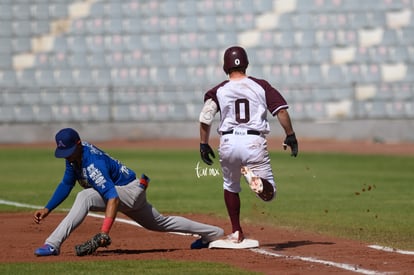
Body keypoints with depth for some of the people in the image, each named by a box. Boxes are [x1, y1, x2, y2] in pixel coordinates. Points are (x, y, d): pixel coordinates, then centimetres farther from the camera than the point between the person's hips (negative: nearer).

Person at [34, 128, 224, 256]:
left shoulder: (93, 164, -35)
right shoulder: (74, 154, -8)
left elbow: (113, 198, -43)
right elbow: (66, 184, 5)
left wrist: (104, 233, -51)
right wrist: (47, 210, -6)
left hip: (131, 191, -11)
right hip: (130, 193, 11)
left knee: (85, 197, -33)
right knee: (159, 223, 28)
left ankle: (53, 245, -35)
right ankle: (212, 233, 43)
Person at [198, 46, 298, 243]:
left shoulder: (218, 91, 4)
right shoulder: (261, 86, 5)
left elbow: (205, 119, -4)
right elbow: (282, 111, -1)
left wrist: (204, 144, 5)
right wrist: (290, 136, 5)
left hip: (228, 143, 1)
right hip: (254, 143, -1)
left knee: (230, 187, 25)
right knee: (269, 193, 3)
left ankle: (236, 233, 21)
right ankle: (254, 177, -32)